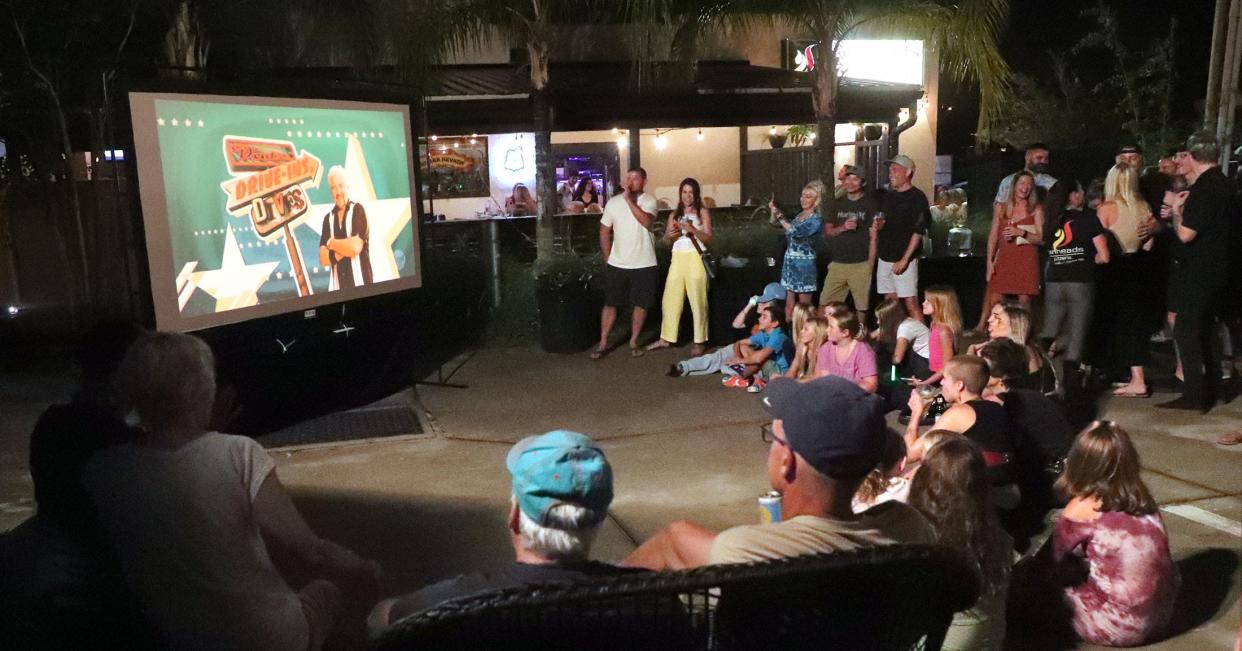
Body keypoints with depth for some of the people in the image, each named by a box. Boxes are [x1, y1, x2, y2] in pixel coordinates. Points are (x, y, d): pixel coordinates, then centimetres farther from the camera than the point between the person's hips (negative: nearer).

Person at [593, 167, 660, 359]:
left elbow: (647, 222, -25)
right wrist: (608, 259, 5)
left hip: (644, 265, -1)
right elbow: (604, 232, 7)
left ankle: (634, 342, 21)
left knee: (641, 305, 7)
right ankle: (603, 343, 13)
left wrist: (630, 200, -24)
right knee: (610, 304, 5)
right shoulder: (613, 202, 1)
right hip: (617, 265, 1)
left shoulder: (649, 201, -5)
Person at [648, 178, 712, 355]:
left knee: (698, 302, -3)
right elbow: (666, 241, 15)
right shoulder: (674, 214, 15)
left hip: (695, 259, -4)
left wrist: (693, 229, -18)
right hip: (677, 259, 4)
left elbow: (708, 239, -3)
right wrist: (670, 235, -8)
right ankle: (666, 338, 15)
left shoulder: (703, 212, 4)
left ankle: (700, 341, 4)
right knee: (670, 300, 5)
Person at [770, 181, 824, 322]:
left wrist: (779, 216, -16)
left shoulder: (816, 220, -12)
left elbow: (795, 232, -23)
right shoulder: (799, 215, 9)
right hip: (790, 261, 7)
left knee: (804, 307, 3)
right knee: (789, 304, 11)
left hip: (803, 264, -7)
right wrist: (774, 211, -2)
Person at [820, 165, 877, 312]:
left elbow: (873, 237, -2)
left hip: (860, 265, -4)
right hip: (837, 264, 4)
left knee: (861, 307, -4)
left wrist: (870, 264, -8)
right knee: (824, 305, 3)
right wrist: (843, 228, -8)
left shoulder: (870, 204, 1)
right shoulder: (838, 203, 14)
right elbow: (827, 231, 13)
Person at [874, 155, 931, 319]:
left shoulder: (917, 197, -7)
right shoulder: (888, 197, 14)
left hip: (904, 260, -7)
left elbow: (918, 232, -12)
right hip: (885, 257, 7)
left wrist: (904, 259, -18)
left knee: (911, 302, -9)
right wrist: (877, 226, -1)